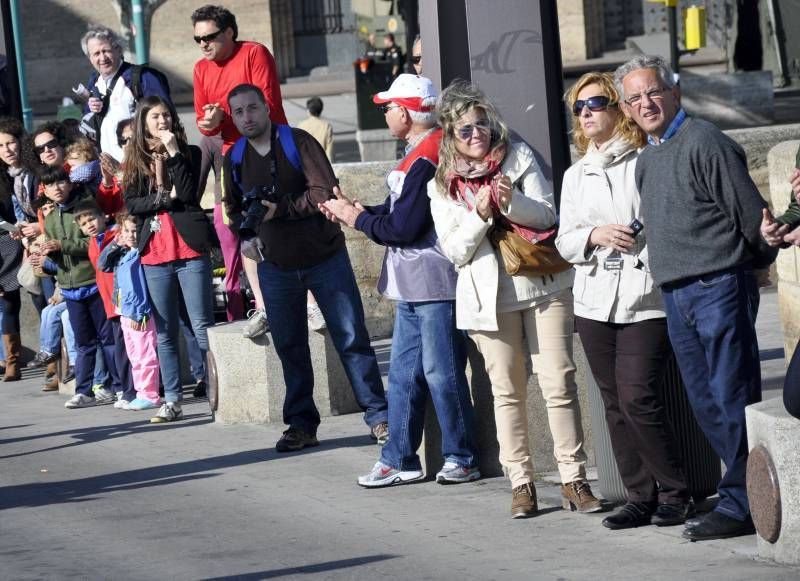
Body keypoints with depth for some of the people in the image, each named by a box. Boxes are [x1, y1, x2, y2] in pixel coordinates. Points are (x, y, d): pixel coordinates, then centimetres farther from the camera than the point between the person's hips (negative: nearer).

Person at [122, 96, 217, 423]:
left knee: (202, 325, -4)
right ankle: (172, 400, 9)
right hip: (154, 255, 3)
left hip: (190, 250, -3)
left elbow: (189, 194, -10)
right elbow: (131, 203, 1)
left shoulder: (189, 154, 5)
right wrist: (166, 198, -10)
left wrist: (173, 154, -11)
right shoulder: (135, 160, 11)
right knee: (165, 331, 6)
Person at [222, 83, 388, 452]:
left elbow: (325, 192, -20)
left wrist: (280, 208, -26)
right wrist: (244, 236, 4)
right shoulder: (234, 159, 4)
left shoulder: (298, 143, -11)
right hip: (275, 266, 4)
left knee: (352, 339, -2)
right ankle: (301, 424, 17)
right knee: (289, 348, 8)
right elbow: (233, 207, 21)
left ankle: (379, 417, 5)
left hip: (325, 258, -4)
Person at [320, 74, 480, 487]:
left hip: (434, 285, -10)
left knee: (441, 373, -3)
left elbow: (403, 228, -20)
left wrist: (357, 218, -6)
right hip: (414, 286, 10)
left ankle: (462, 459, 7)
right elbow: (400, 212, 17)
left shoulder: (425, 161, -19)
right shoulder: (420, 152, 14)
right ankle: (399, 460, 17)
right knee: (403, 374, 12)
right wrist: (354, 211, 9)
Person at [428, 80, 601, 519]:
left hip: (542, 285, 0)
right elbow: (454, 251, -1)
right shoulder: (442, 184, 4)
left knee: (559, 383, -4)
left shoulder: (518, 156, 5)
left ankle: (573, 479, 0)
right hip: (491, 296, 0)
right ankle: (521, 483, 13)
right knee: (508, 391, 6)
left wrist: (513, 202, -20)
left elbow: (547, 216, -1)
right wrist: (481, 215, -17)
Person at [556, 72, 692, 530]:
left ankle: (675, 494, -1)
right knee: (616, 405, 5)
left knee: (639, 398, -13)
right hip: (595, 301, 6)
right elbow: (564, 241, 13)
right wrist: (594, 235, -5)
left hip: (645, 298, -6)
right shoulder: (576, 175, 18)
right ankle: (641, 497, 12)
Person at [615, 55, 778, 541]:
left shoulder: (703, 142, -9)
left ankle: (740, 505, -3)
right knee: (706, 405, 9)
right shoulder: (646, 159, 17)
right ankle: (750, 492, 16)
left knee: (732, 402, -6)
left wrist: (758, 263, 3)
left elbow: (751, 212, -8)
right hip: (676, 296, 9)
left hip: (719, 286, -9)